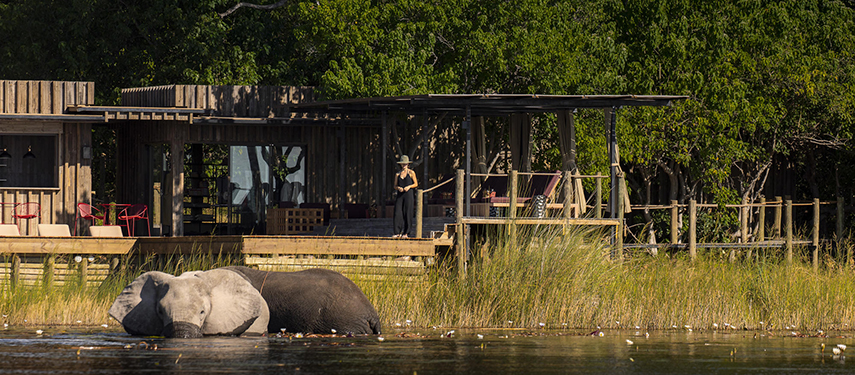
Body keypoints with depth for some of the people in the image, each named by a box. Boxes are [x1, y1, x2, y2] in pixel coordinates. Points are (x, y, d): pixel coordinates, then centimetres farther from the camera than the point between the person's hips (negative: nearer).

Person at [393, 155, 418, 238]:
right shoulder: (398, 174, 13)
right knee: (398, 213, -8)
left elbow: (415, 184, 7)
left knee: (407, 214, -4)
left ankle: (405, 233, 2)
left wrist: (409, 187, -11)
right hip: (400, 195, 3)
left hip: (408, 194, -3)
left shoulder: (411, 173, 5)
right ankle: (397, 232, -7)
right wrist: (398, 188, -8)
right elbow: (395, 186, 15)